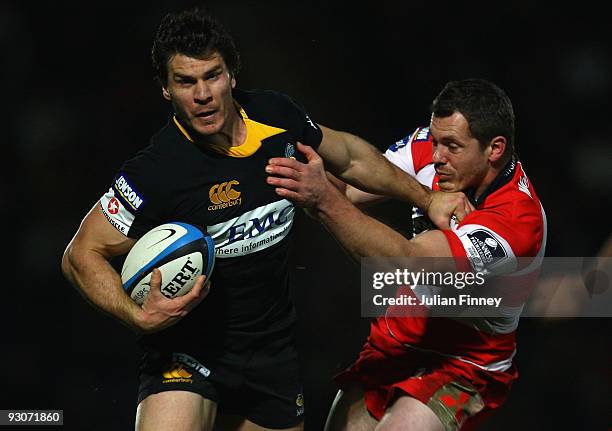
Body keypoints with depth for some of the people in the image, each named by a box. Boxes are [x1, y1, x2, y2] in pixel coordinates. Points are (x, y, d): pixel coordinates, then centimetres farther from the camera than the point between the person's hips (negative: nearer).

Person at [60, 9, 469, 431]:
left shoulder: (277, 115, -5)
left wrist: (427, 199, 20)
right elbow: (83, 254, -14)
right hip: (186, 352, -6)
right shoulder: (155, 172, -23)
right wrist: (140, 315, -29)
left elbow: (347, 155, 16)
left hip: (273, 349, 6)